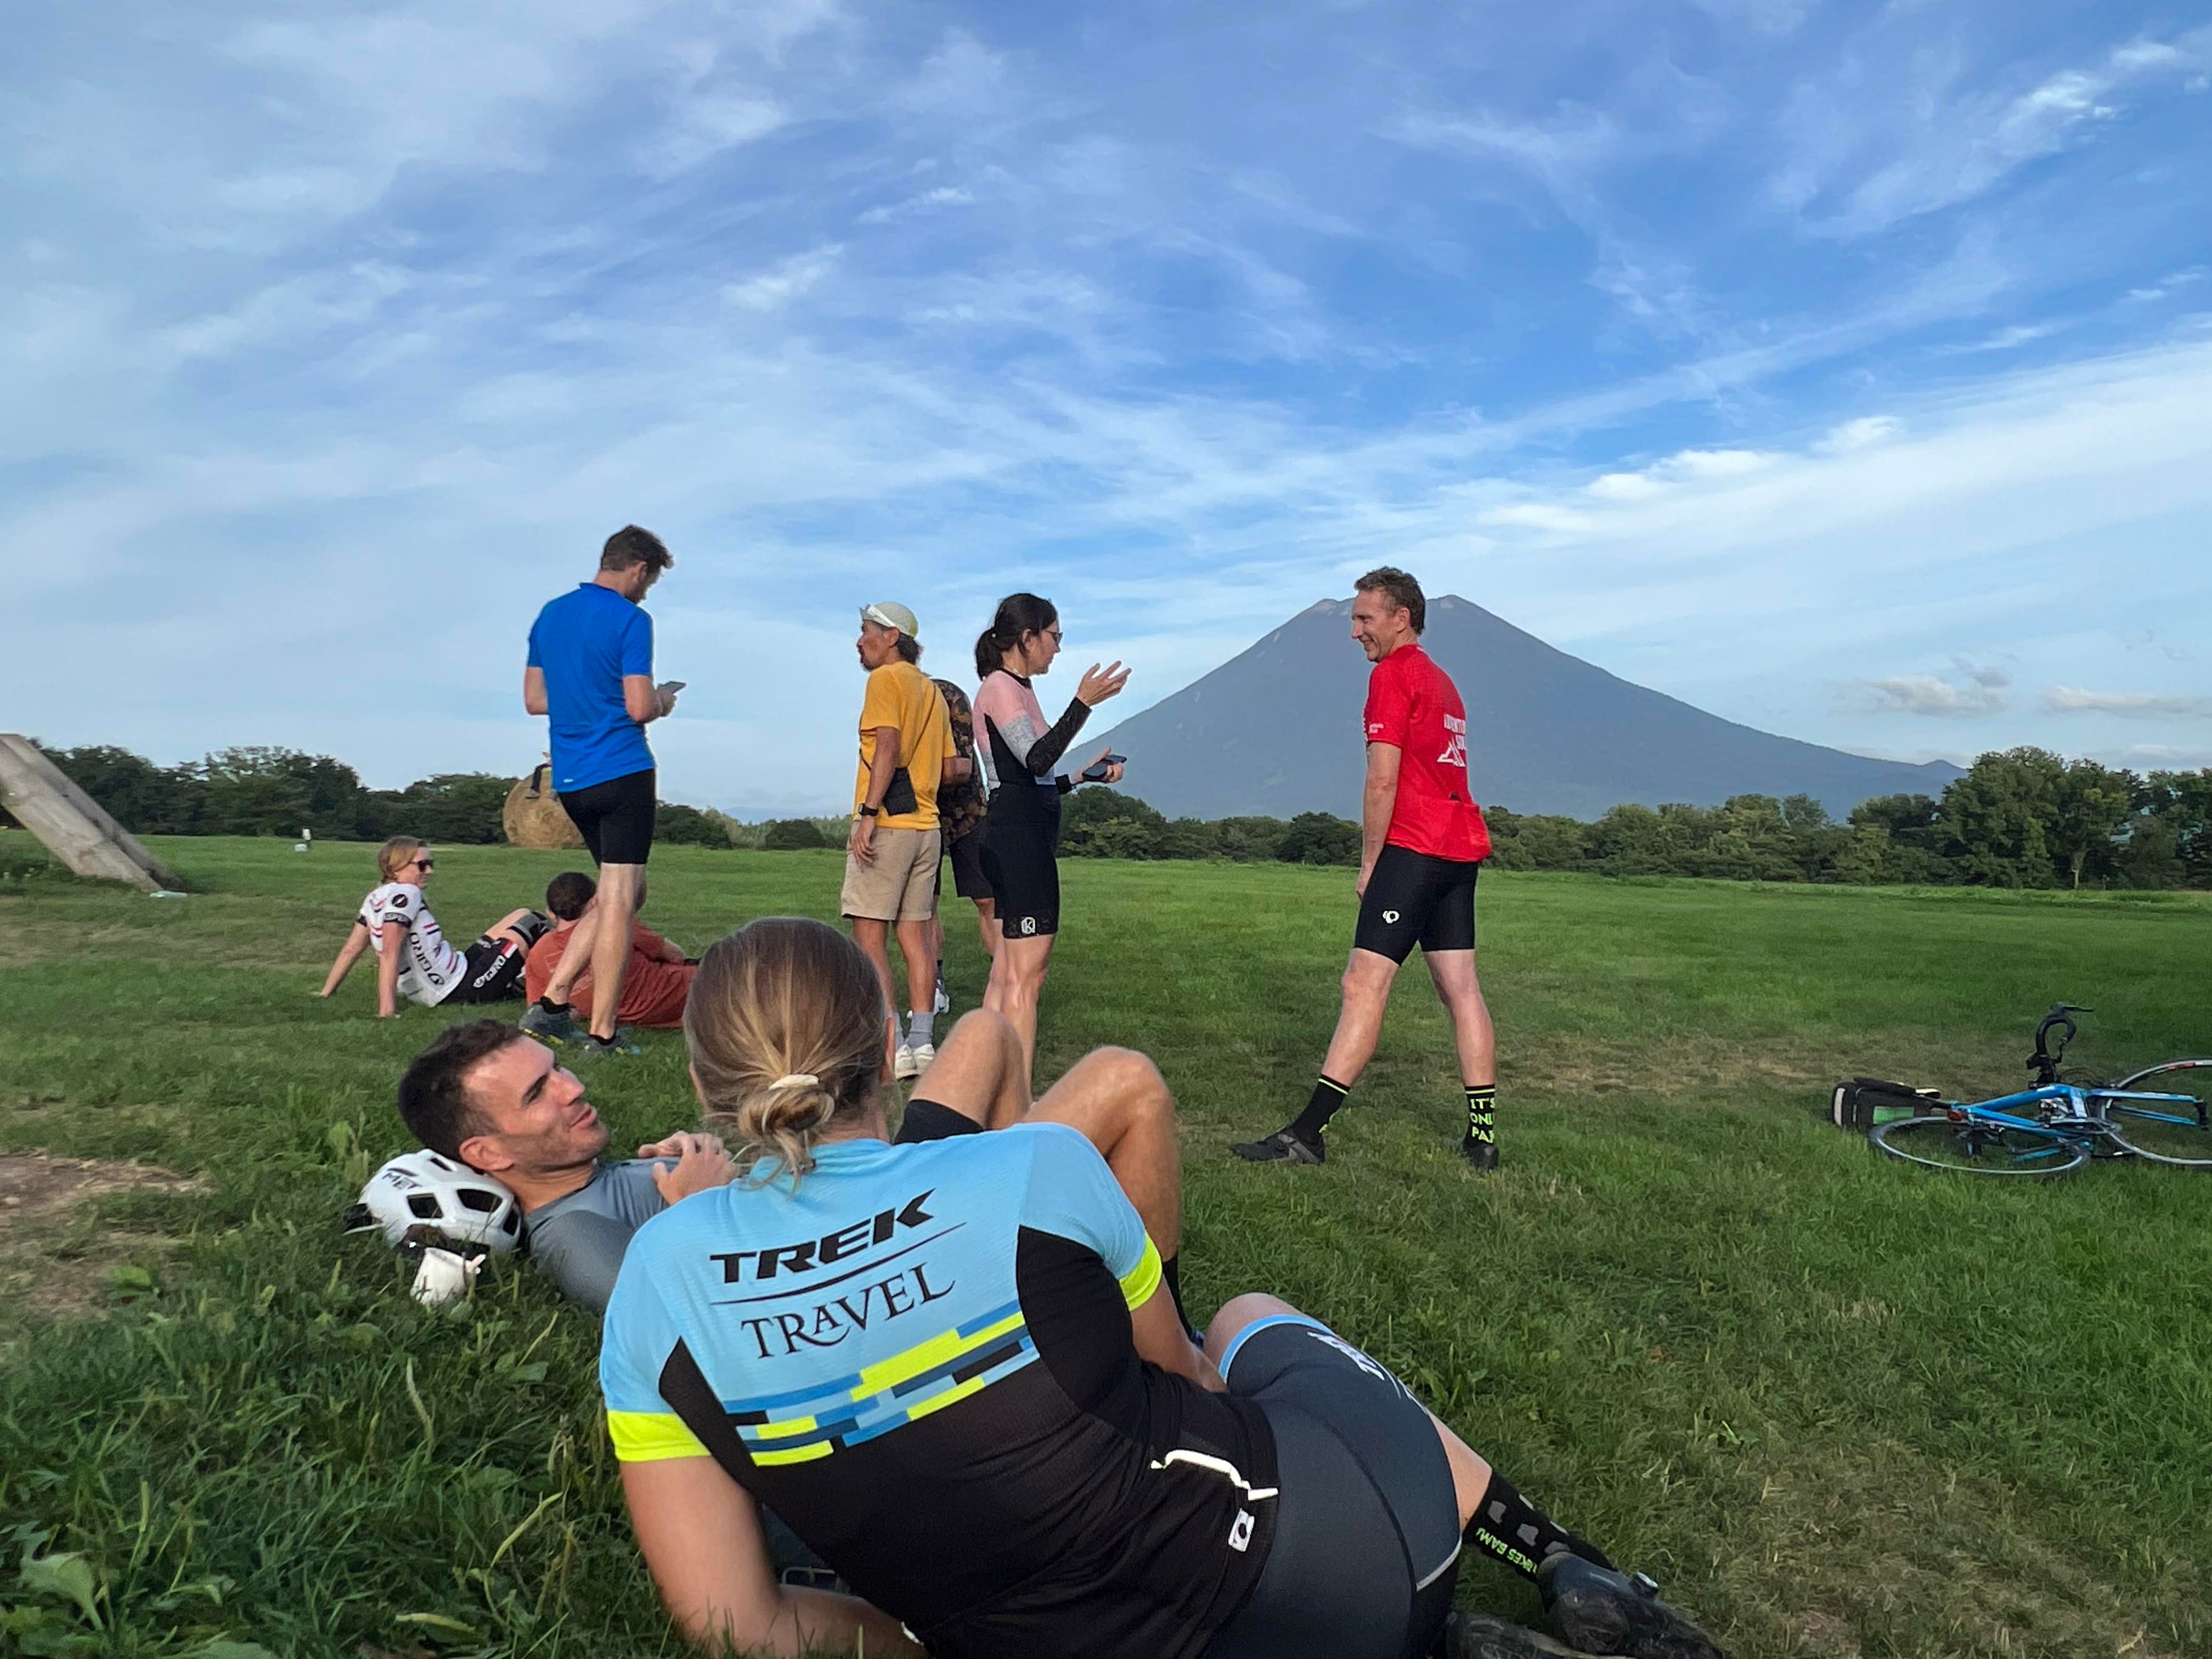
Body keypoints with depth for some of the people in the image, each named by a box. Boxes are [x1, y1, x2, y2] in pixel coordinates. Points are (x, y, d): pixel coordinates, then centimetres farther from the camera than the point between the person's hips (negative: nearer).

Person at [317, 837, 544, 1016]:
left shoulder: (376, 897, 8)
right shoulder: (403, 894, -18)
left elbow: (351, 949, 11)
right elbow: (390, 952, -26)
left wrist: (327, 992, 19)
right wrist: (387, 1009, -31)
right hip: (460, 991, -9)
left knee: (521, 916, 16)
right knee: (528, 922, -1)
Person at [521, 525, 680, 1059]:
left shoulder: (549, 615, 14)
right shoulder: (630, 619, -10)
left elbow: (534, 700, 17)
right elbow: (640, 708, -15)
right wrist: (664, 701, 5)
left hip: (569, 779, 8)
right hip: (621, 772, -8)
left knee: (618, 895, 18)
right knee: (619, 899, -3)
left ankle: (552, 1001, 12)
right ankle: (602, 1034, -1)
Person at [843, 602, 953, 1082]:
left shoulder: (886, 678, -4)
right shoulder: (931, 689, 20)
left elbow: (888, 746, -18)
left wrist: (867, 813, -22)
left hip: (887, 825, -8)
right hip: (927, 826, 8)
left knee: (869, 937, -5)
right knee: (915, 936, 9)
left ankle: (889, 1047, -7)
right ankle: (922, 1042, 9)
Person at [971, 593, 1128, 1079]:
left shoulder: (1016, 688, 22)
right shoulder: (1000, 686, -8)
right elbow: (1037, 761, -20)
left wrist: (1086, 774, 21)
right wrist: (1083, 704, -23)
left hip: (1020, 837, 10)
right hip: (1020, 836, -10)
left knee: (1007, 974, 10)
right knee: (1027, 974, -11)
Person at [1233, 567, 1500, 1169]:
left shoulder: (1392, 674, -6)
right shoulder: (1442, 681, 22)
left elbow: (1383, 782, -13)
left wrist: (1369, 864, -6)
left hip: (1414, 848, -9)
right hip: (1463, 848, 9)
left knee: (1364, 985, -11)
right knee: (1461, 989, 9)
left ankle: (1308, 1134, -11)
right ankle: (1482, 1134, 12)